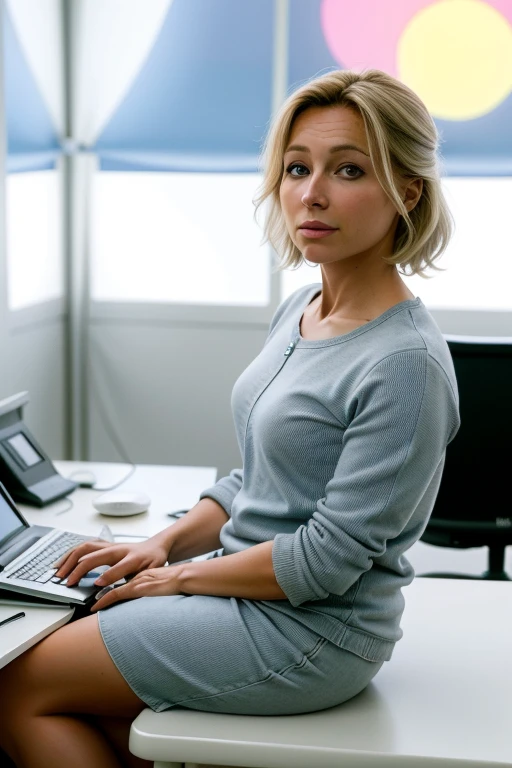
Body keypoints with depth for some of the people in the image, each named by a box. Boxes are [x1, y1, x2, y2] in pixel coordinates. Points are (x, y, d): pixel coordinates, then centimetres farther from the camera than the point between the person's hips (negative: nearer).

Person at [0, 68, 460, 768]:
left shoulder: (406, 363, -23)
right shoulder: (300, 310, 6)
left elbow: (326, 559, -22)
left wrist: (181, 576, -11)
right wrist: (163, 544, 2)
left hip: (310, 631, -8)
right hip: (252, 592, 8)